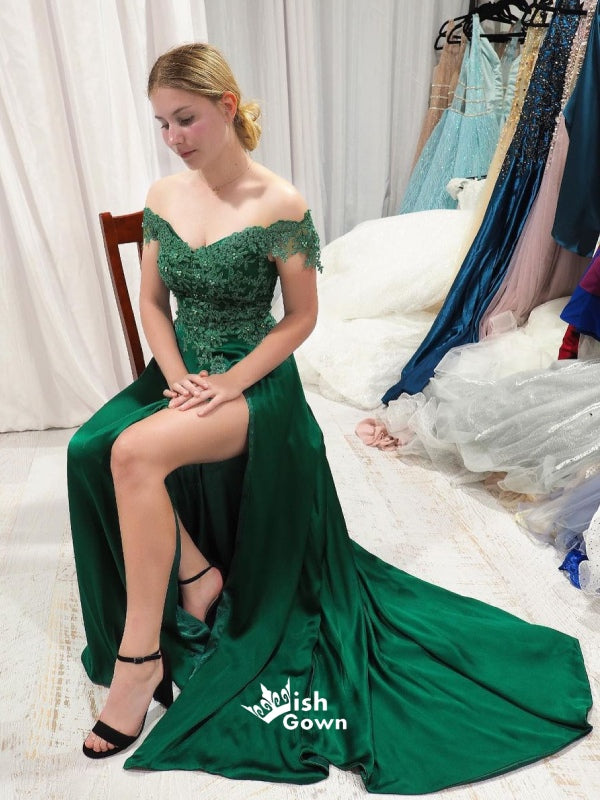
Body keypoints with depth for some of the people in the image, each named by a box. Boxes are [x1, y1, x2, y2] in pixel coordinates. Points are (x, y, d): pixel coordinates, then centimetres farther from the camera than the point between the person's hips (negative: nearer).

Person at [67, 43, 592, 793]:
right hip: (183, 371, 6)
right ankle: (193, 572, 1)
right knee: (90, 449, -20)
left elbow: (301, 317, -6)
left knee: (136, 453, -29)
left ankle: (139, 655, -12)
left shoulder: (279, 204, -10)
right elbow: (152, 302, 9)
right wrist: (179, 380, -7)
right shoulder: (163, 197, 6)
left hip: (255, 380, -6)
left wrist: (230, 385, -16)